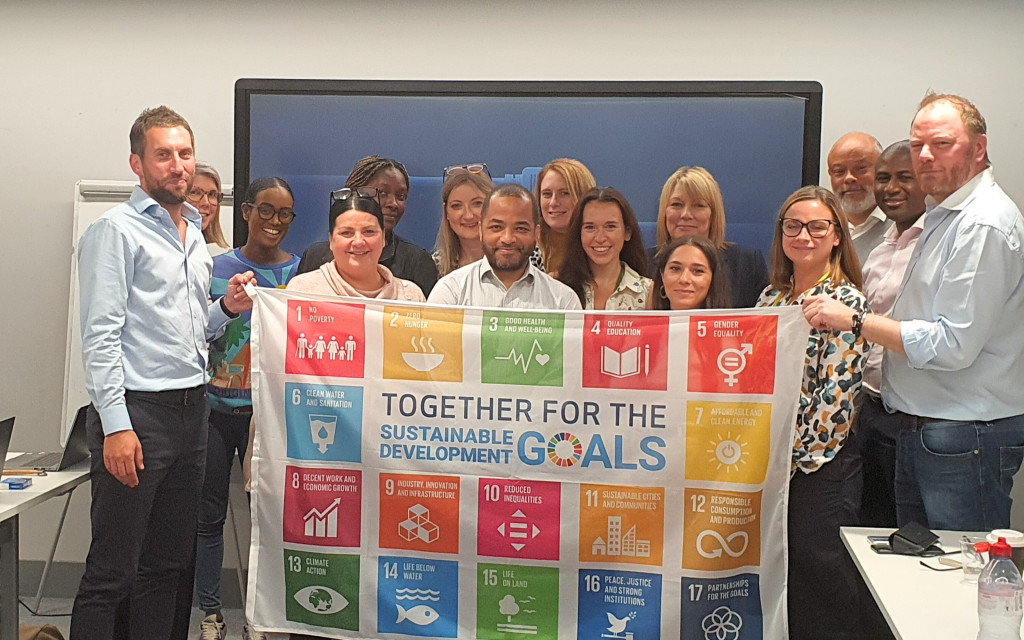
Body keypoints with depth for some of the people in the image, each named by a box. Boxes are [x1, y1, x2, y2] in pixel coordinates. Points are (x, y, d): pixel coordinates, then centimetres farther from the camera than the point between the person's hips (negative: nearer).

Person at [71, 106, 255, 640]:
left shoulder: (195, 233, 18)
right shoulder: (116, 229, -6)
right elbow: (100, 333, -14)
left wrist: (225, 309, 4)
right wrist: (116, 425, -21)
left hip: (191, 411, 8)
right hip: (137, 413, -8)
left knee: (167, 564, 14)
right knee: (110, 571, -3)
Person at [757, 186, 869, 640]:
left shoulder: (846, 302, -10)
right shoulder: (772, 296, 11)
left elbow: (836, 398, -15)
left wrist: (791, 458, -15)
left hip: (818, 466, -6)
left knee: (818, 584, 2)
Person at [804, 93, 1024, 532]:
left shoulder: (983, 224, -17)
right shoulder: (943, 214, 15)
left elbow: (952, 344, -23)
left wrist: (855, 320, -18)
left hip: (965, 438, -10)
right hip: (919, 430, 10)